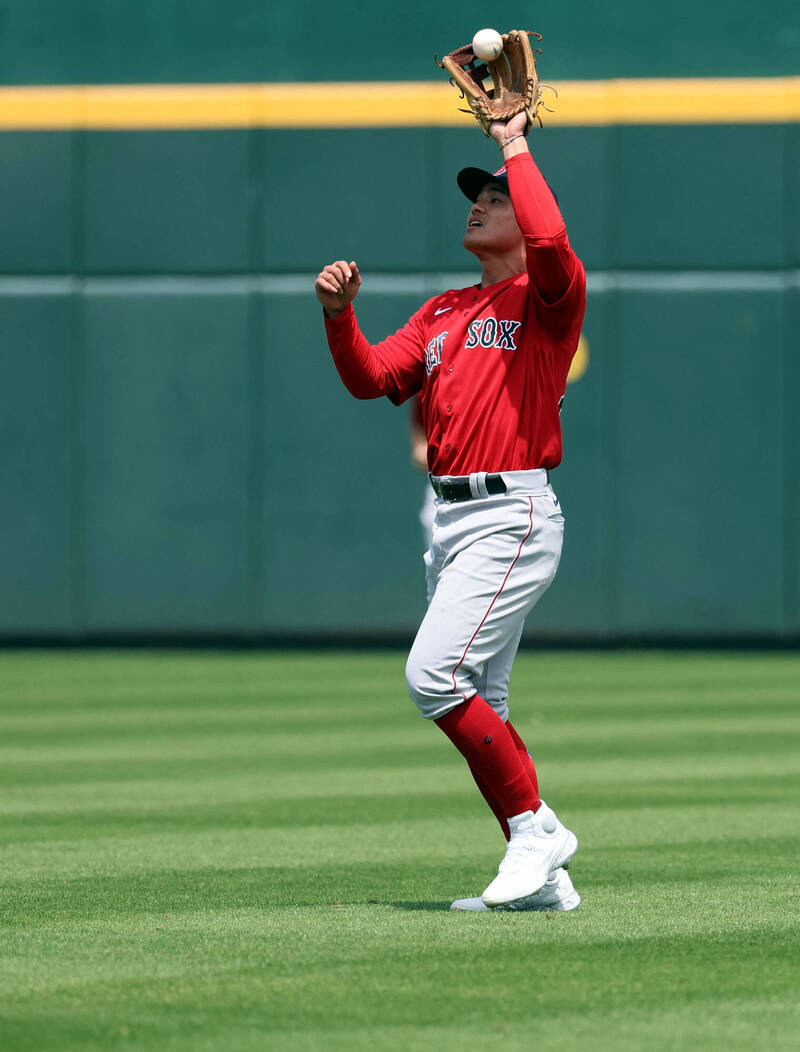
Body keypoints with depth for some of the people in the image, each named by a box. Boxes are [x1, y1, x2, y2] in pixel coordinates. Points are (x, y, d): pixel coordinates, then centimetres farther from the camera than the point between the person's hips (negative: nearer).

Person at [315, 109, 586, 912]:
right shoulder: (442, 312, 19)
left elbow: (550, 241, -26)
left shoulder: (548, 296, -3)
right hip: (451, 521, 9)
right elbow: (371, 378, 10)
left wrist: (515, 146, -13)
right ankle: (541, 877, 12)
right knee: (475, 708, 8)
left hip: (513, 517, -9)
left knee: (434, 676, -19)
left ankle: (535, 827, -8)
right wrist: (337, 314, -7)